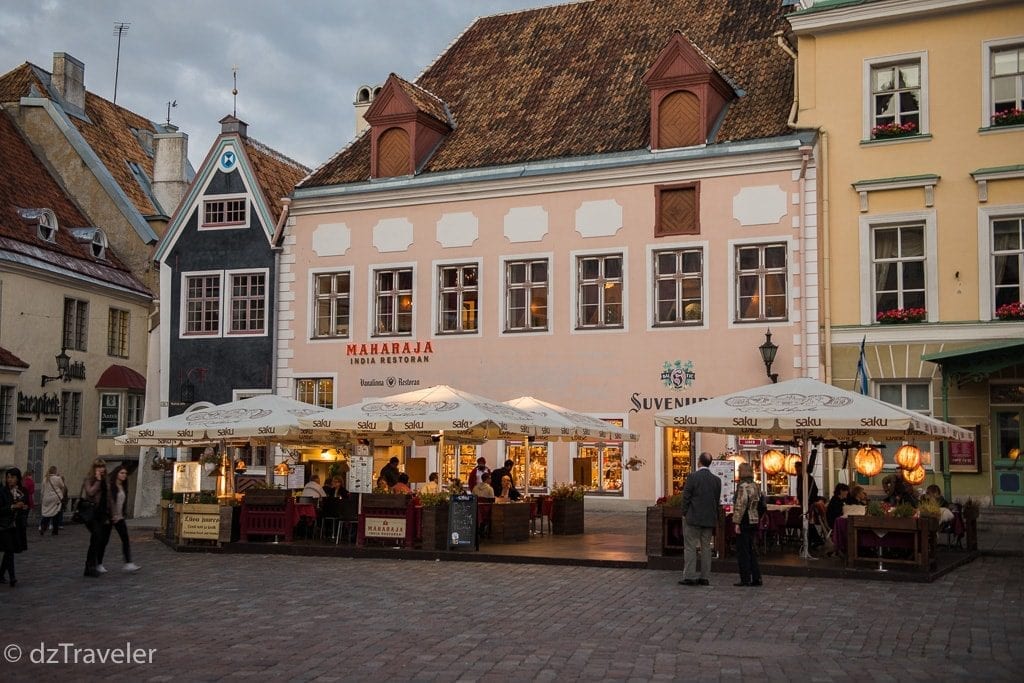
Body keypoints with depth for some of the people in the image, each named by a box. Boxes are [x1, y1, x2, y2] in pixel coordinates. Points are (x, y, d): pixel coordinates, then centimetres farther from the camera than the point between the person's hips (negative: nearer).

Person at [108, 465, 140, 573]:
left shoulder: (123, 487, 11)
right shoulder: (110, 486, -11)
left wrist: (124, 514, 5)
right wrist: (110, 516, -18)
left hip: (119, 518, 6)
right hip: (109, 518, -6)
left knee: (125, 539, -3)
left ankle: (128, 563, -5)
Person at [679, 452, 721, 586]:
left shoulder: (692, 477, -12)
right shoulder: (717, 480, 3)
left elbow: (686, 497, -10)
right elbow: (717, 501, 8)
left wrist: (684, 514, 1)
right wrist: (713, 517, 16)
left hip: (693, 518, -5)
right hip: (709, 519, 5)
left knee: (690, 547, 0)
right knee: (706, 548, 10)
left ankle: (689, 576, -2)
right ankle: (705, 577, 11)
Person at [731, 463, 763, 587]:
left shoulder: (743, 486, -15)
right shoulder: (755, 486, 13)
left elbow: (741, 505, -20)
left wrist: (737, 522, -17)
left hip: (744, 522, -9)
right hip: (754, 521, 9)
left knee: (742, 551, -2)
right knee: (751, 550, 15)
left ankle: (745, 579, 0)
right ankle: (756, 578, 15)